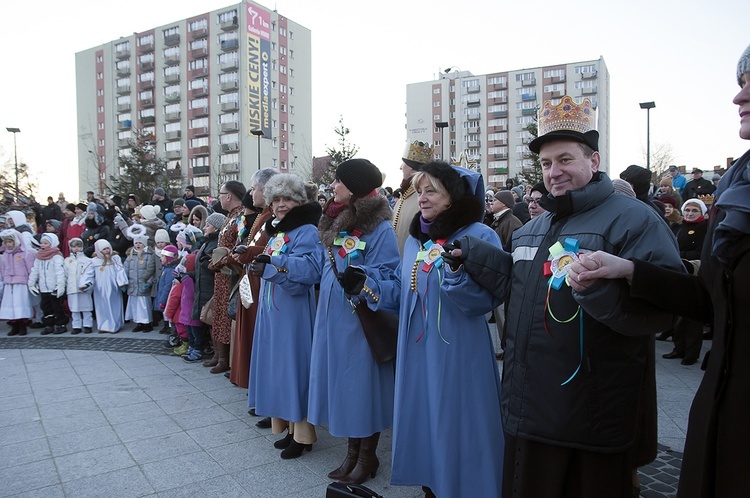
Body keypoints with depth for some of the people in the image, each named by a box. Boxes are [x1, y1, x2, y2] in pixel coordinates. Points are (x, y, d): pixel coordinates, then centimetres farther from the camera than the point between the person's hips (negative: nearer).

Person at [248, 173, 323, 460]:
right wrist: (263, 267, 1)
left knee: (294, 365, -3)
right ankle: (289, 426, 27)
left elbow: (308, 271, -25)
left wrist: (274, 267, -31)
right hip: (272, 310, 9)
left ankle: (303, 434, 10)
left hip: (294, 310, -9)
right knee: (277, 365, 14)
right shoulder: (276, 231, 15)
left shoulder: (307, 231, -12)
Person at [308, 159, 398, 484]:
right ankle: (352, 452, 32)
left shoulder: (380, 229, -15)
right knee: (341, 381, 15)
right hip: (333, 317, 8)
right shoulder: (336, 223, 11)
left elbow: (386, 275, -19)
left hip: (360, 321, -8)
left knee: (362, 382, 4)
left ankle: (367, 456, 25)